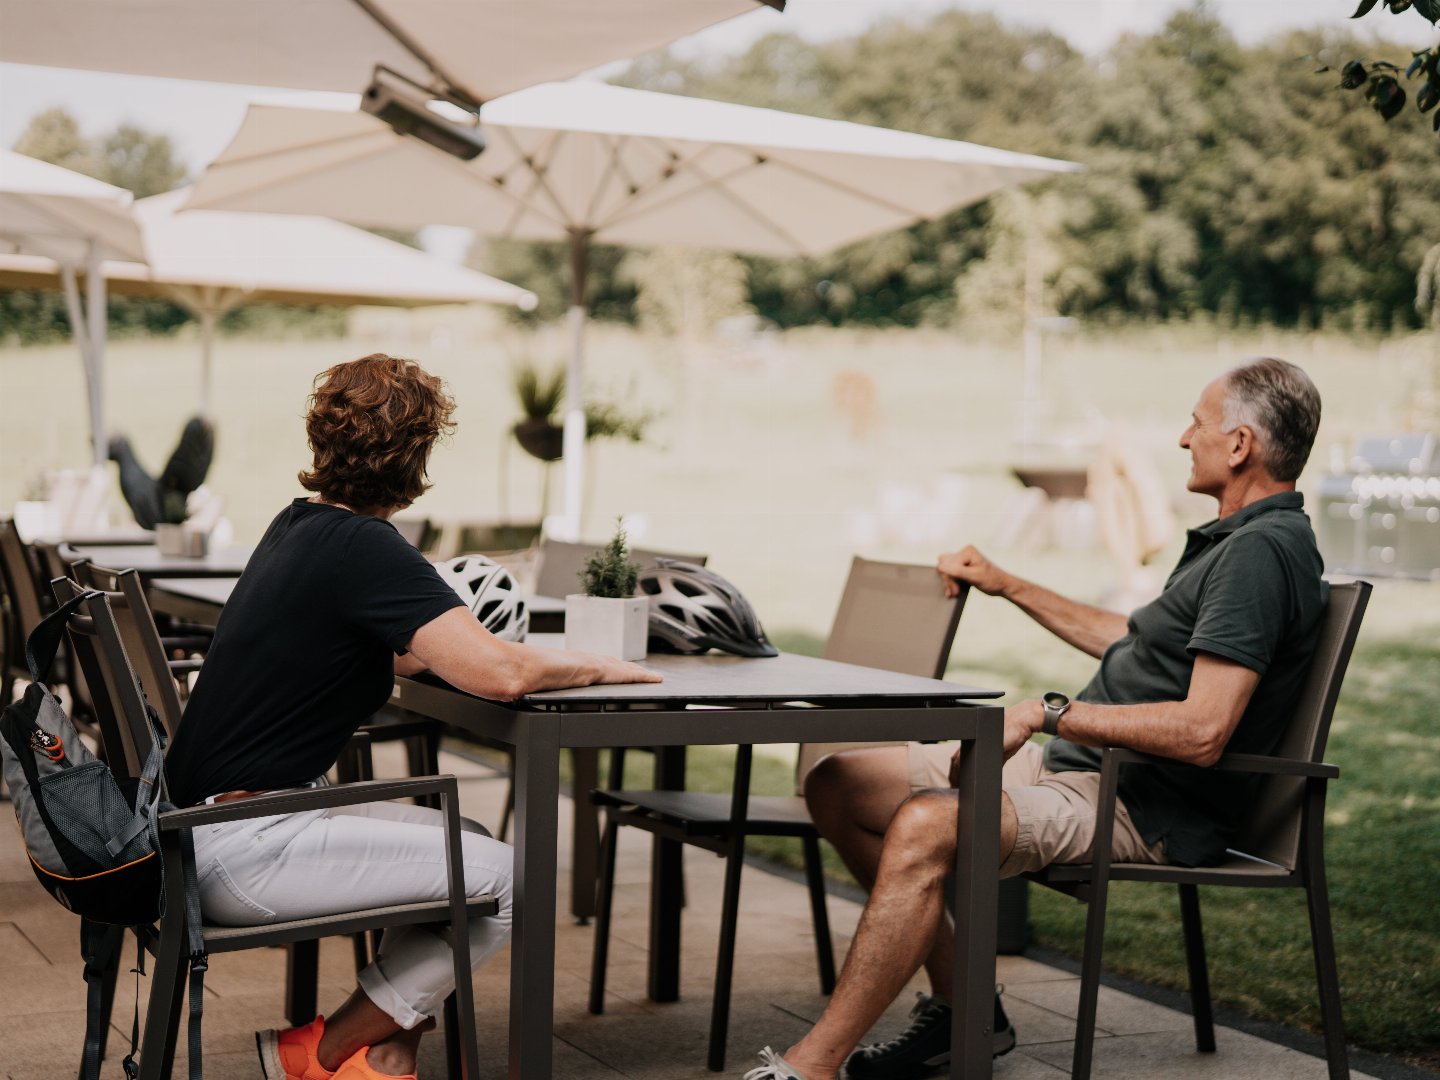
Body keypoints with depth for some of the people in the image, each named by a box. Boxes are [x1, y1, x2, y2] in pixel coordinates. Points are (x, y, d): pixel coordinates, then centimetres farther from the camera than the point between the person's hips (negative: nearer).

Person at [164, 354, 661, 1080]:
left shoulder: (301, 525, 11)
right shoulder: (364, 549, -18)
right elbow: (500, 674, -25)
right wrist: (596, 666, -7)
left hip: (212, 822, 10)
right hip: (242, 845, -10)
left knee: (467, 844, 15)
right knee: (508, 878, -9)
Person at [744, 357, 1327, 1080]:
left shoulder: (1263, 551, -16)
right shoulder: (1235, 540, 18)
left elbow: (1201, 732, -26)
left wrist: (1049, 713, -20)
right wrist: (1007, 585, 33)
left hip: (1144, 809, -11)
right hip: (1079, 764, 11)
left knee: (925, 826, -35)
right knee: (838, 785, 5)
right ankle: (963, 1006, 9)